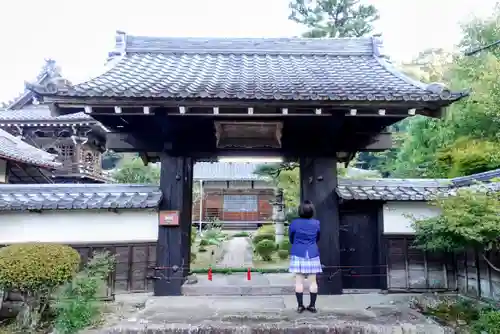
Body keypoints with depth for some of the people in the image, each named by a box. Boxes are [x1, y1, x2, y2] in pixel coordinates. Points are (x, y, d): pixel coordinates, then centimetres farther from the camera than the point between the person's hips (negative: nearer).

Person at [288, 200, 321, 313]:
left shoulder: (294, 223, -8)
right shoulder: (316, 223, -3)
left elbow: (291, 239, 6)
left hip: (298, 254, -1)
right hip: (312, 255, 1)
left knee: (299, 281, 4)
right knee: (313, 281, 8)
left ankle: (300, 306, 8)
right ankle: (312, 305, 13)